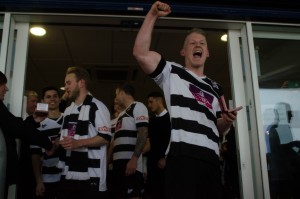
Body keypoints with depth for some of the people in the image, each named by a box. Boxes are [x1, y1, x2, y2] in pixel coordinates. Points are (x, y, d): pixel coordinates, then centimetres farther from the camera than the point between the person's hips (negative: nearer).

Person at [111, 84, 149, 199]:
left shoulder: (138, 107, 1)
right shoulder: (122, 114, 26)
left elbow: (143, 132, -13)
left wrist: (134, 159, -22)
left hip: (130, 162, -8)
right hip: (118, 163, 9)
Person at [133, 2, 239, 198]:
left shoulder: (216, 87, 25)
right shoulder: (172, 72, 10)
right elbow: (140, 53, -5)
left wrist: (227, 120, 4)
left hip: (211, 159, 6)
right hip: (183, 155, -5)